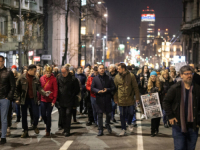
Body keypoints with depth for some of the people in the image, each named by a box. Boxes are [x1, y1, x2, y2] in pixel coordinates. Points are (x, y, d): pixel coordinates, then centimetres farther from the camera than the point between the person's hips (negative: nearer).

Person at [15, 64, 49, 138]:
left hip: (33, 99, 2)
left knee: (36, 115, -2)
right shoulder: (21, 78, -5)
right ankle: (25, 131, 18)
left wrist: (45, 93, -19)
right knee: (24, 116, 6)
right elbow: (17, 88, 0)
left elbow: (39, 88, -2)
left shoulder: (36, 79, 3)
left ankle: (35, 126, 28)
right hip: (24, 99, -1)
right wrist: (18, 98, -4)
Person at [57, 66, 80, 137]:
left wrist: (72, 96, -1)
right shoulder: (59, 78, 4)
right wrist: (58, 97, 8)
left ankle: (67, 131, -5)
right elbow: (57, 88, 14)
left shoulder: (73, 79, -8)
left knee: (68, 114, -8)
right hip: (61, 101, 4)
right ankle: (65, 129, 21)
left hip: (69, 101, -4)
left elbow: (77, 89, 0)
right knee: (63, 115, 10)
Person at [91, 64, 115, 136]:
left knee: (108, 114, 8)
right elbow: (92, 88, 3)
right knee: (100, 115, 1)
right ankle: (100, 130, 9)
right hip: (99, 99, 0)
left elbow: (113, 87, 5)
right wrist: (98, 91, -16)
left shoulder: (109, 78, 5)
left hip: (107, 99, 1)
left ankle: (107, 124, 36)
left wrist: (107, 89, -14)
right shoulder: (95, 79, 5)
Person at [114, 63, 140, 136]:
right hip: (121, 99, 1)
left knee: (131, 113, 5)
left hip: (130, 99, -1)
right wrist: (115, 98, 4)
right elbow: (115, 88, 6)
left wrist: (137, 97, -7)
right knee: (122, 115, 6)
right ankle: (123, 129, 18)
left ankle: (129, 124, 34)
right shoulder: (117, 77, 1)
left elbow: (135, 87, -3)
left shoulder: (131, 76, -5)